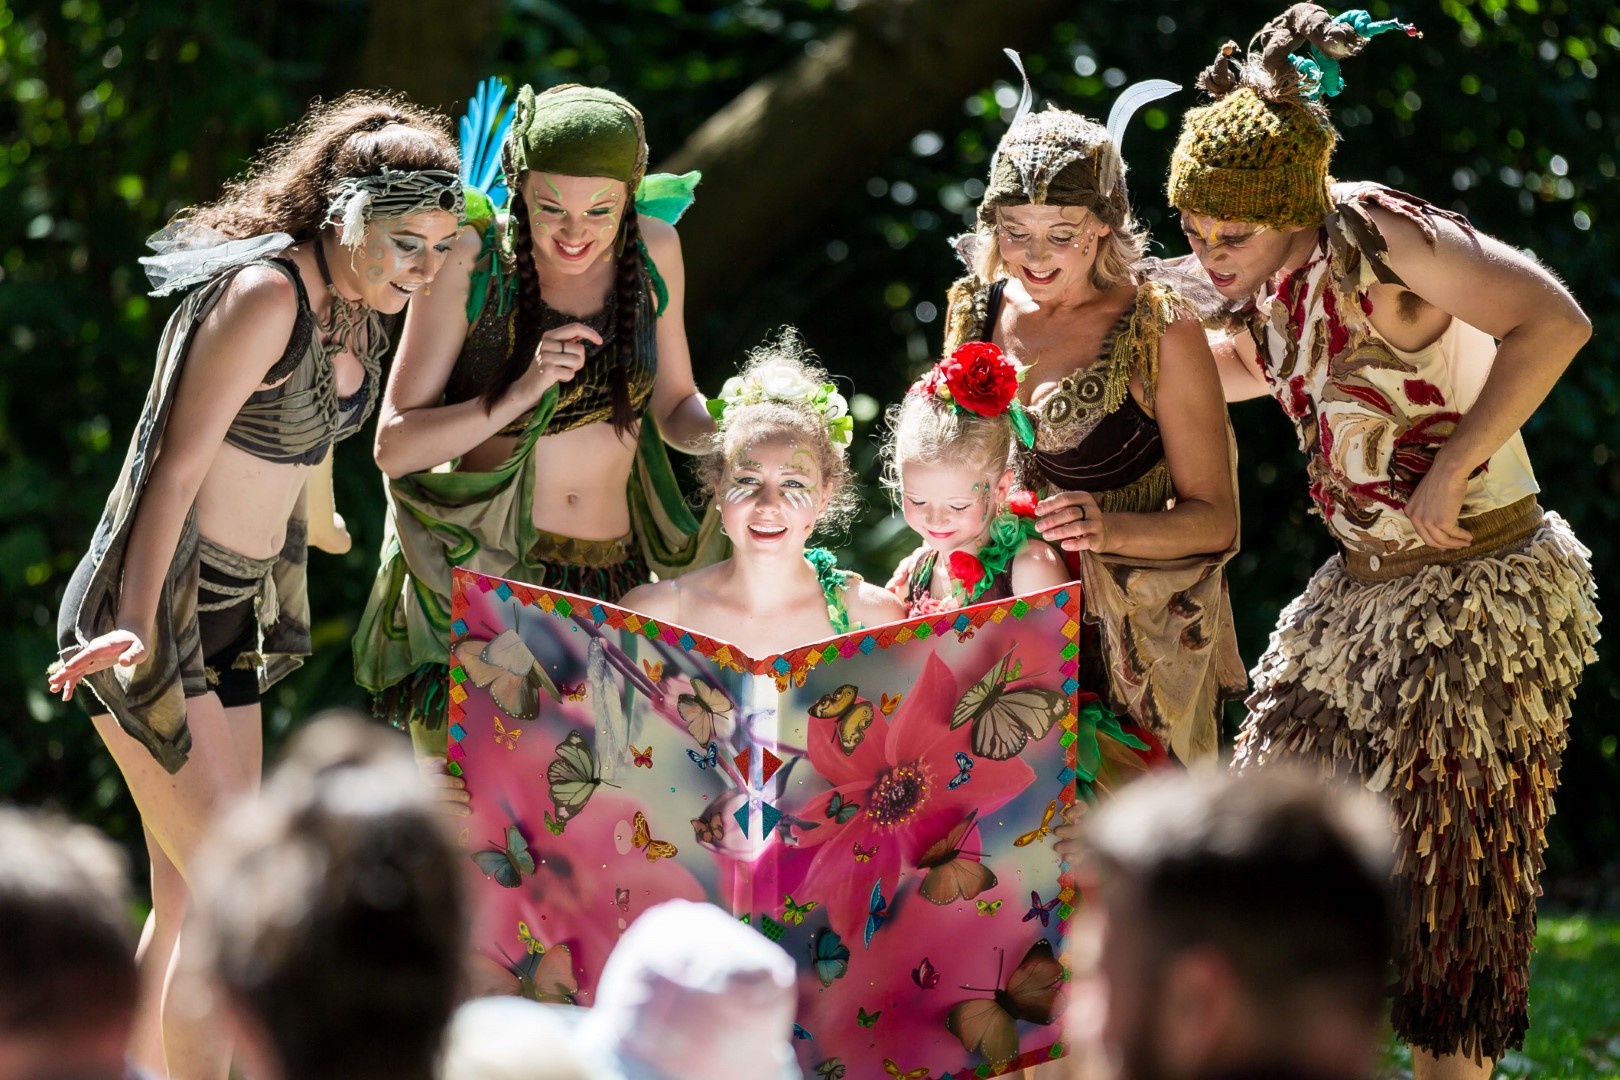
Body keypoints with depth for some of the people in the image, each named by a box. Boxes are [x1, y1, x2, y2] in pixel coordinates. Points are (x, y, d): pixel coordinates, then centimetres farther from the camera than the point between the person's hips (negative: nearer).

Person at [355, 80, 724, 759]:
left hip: (613, 587, 3)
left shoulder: (654, 250, 1)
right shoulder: (470, 260, -10)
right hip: (477, 577, -3)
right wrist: (523, 393, -23)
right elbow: (394, 446, -11)